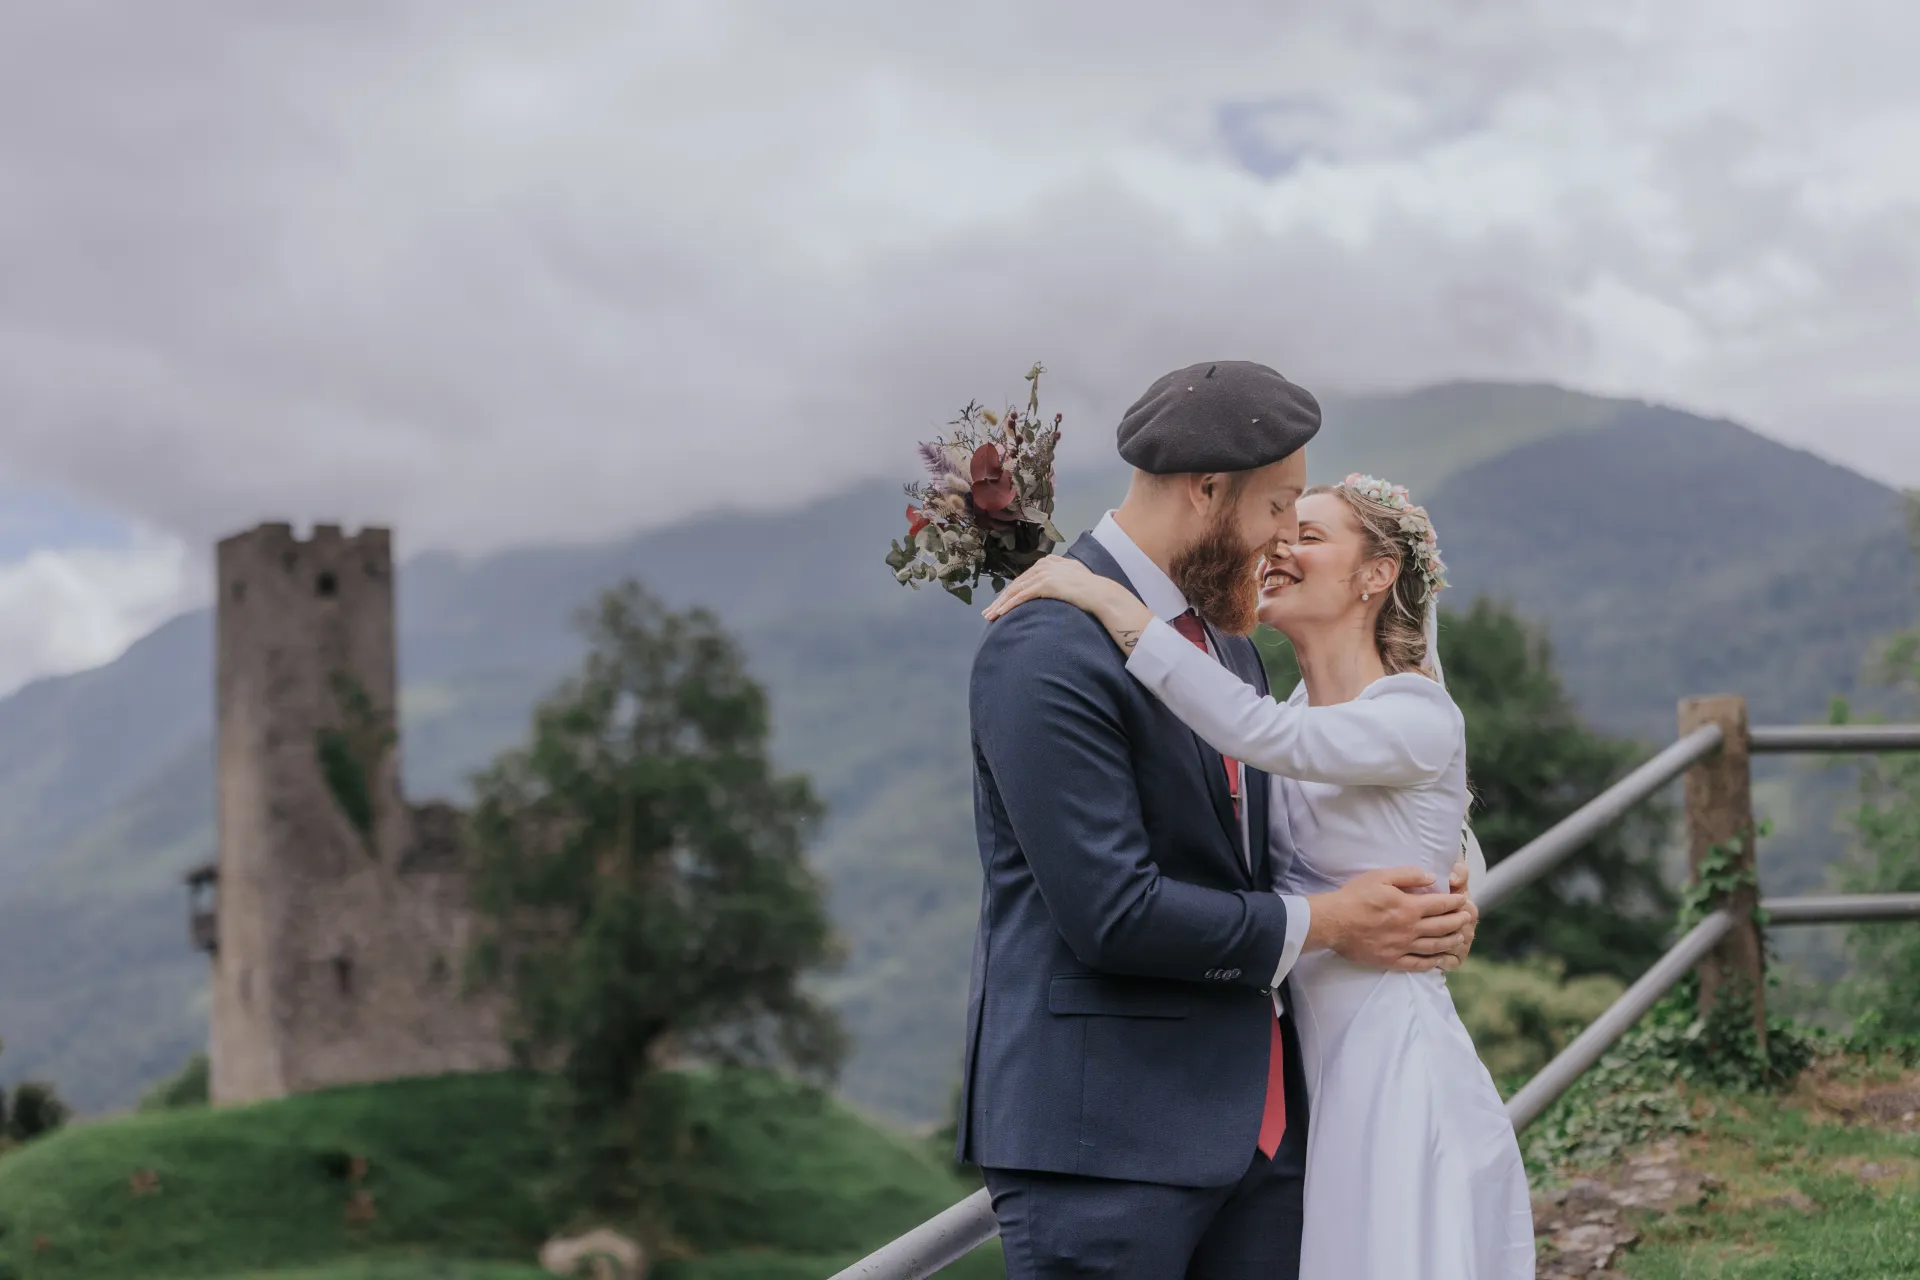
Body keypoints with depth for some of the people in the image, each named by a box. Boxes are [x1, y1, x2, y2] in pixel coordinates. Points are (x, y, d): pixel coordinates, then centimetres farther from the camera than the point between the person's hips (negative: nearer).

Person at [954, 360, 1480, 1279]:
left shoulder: (1224, 635, 14)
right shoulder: (1047, 652, -15)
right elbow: (1112, 912, -20)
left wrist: (1417, 910, 4)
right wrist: (1321, 924, -9)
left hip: (1256, 1121, 8)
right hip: (1102, 1135, -8)